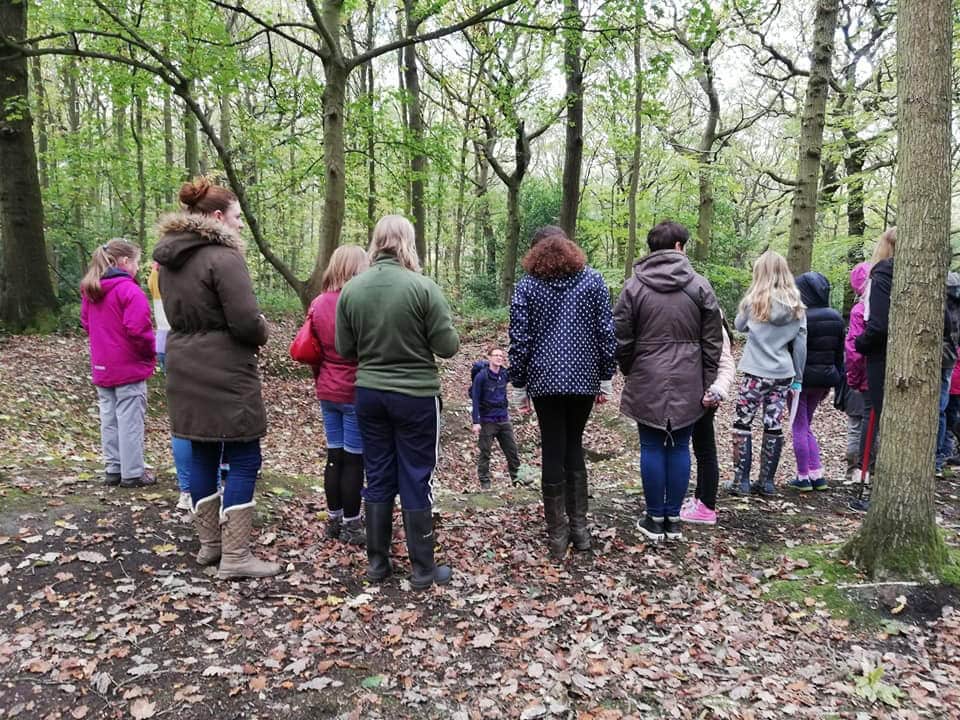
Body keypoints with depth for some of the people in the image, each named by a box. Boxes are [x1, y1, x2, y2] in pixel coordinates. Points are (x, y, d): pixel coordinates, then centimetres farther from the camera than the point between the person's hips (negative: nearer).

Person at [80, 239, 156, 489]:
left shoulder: (90, 290, 9)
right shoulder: (130, 290, -17)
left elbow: (86, 323, 18)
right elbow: (138, 329, -23)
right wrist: (151, 353, -8)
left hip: (102, 367, 7)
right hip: (129, 368, -7)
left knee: (109, 420, 14)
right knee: (130, 421, 0)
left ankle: (113, 470, 21)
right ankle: (133, 474, 6)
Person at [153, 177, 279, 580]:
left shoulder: (169, 259, 13)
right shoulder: (223, 257, -15)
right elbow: (246, 321, -20)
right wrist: (262, 334, 0)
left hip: (185, 370, 9)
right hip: (224, 373, -9)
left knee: (202, 455, 14)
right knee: (244, 459, -2)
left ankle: (209, 543, 25)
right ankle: (234, 557, -1)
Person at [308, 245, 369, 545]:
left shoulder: (318, 304, 5)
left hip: (328, 393, 6)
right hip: (356, 393, -6)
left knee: (334, 456, 14)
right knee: (354, 460, 3)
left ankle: (334, 520, 25)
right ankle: (350, 525, 13)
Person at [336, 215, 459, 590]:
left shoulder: (351, 289, -2)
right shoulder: (423, 287, -14)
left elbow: (345, 349, 4)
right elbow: (448, 346, -11)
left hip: (369, 394, 4)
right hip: (416, 395, -4)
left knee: (378, 478, 14)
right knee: (416, 481, 6)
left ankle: (377, 562, 24)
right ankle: (423, 569, 16)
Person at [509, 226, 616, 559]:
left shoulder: (527, 285, 1)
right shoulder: (593, 280, 4)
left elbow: (520, 339, -2)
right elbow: (606, 331, 1)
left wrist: (520, 384, 4)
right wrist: (606, 376, 7)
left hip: (545, 381, -1)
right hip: (584, 379, 2)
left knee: (553, 452, 5)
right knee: (574, 447, 15)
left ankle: (557, 535, 9)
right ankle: (579, 527, 17)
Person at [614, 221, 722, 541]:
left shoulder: (634, 286, -1)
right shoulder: (699, 285, 1)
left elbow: (621, 337, -1)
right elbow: (712, 341, 1)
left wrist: (629, 371, 14)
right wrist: (709, 384, 7)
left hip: (647, 382, -1)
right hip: (688, 383, 1)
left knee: (652, 447, 6)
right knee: (680, 447, 9)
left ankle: (655, 519, 13)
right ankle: (673, 517, 17)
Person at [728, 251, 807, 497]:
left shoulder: (755, 300, -6)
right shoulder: (796, 306, 4)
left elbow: (739, 325, 9)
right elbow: (800, 343, 7)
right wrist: (798, 378, 12)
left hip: (756, 373, -4)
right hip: (783, 374, 4)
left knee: (742, 423, 4)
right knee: (774, 426, 8)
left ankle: (741, 480, 2)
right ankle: (766, 481, 15)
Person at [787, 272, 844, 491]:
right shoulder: (836, 318, 6)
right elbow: (839, 353, 11)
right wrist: (833, 381, 18)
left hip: (801, 378, -6)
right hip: (824, 378, 7)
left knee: (800, 426, 4)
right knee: (806, 425, 19)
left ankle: (803, 477, 9)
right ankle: (817, 475, 16)